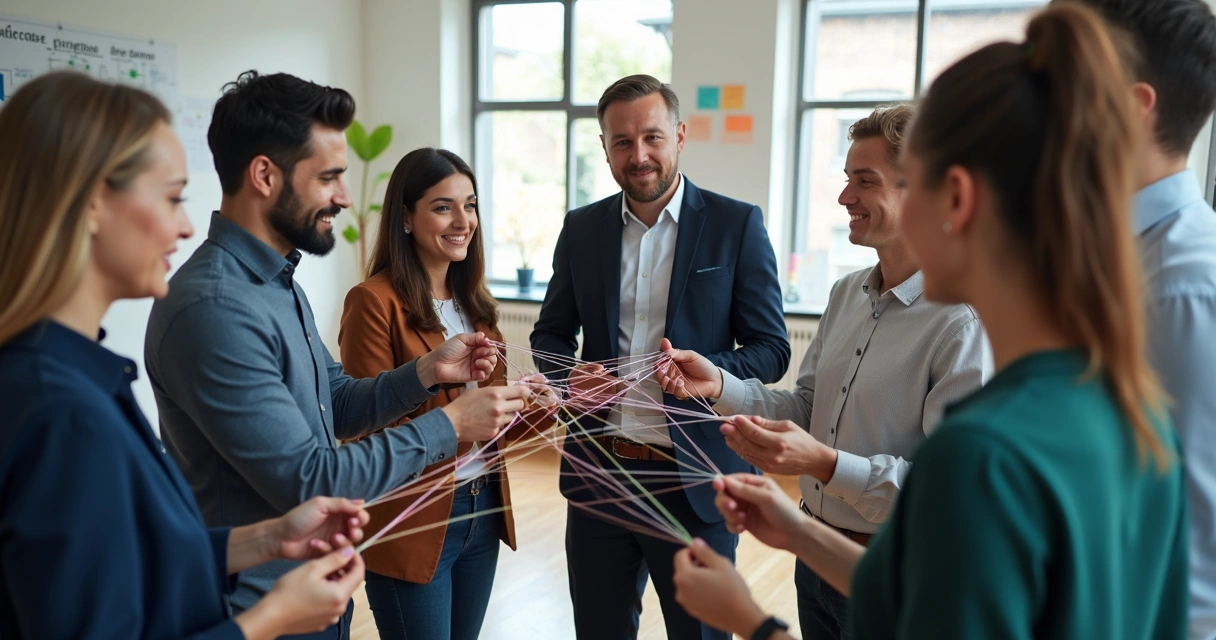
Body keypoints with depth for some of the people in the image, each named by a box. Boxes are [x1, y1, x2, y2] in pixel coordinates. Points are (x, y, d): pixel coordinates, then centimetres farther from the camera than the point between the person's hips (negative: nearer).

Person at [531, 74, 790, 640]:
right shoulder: (581, 228, 5)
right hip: (598, 471, 4)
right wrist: (571, 374, -10)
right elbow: (550, 334, 12)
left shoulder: (737, 224, -5)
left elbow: (772, 349, -4)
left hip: (694, 478, -3)